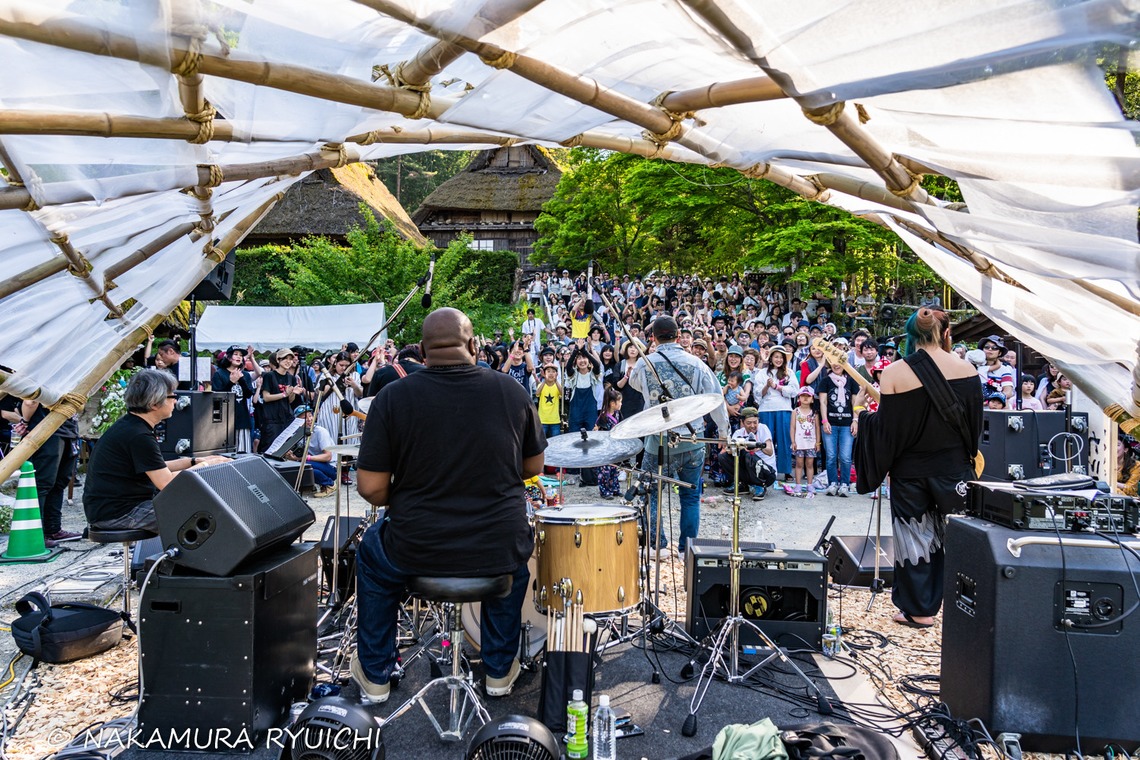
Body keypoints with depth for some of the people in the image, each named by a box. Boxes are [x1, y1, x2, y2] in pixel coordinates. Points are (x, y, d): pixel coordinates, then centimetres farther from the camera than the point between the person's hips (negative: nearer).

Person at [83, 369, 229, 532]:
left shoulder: (129, 425, 11)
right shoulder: (139, 436, -21)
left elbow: (157, 468, 17)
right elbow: (166, 482, -22)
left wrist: (194, 461, 8)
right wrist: (204, 466, -10)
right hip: (114, 513, -11)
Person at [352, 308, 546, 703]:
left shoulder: (393, 397, -10)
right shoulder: (512, 391, -3)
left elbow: (371, 487, -10)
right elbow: (533, 467, 8)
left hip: (417, 551, -1)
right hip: (497, 550, 2)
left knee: (373, 549, 32)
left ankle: (374, 676, 40)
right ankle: (500, 670, 41)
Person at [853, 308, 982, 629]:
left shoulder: (894, 373, -14)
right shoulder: (967, 369, -6)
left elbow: (888, 428, -12)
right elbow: (976, 423, 3)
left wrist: (864, 413, 6)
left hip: (910, 471, -2)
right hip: (954, 468, 2)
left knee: (914, 536, 9)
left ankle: (918, 610, 17)